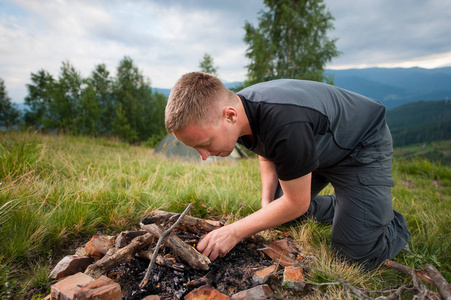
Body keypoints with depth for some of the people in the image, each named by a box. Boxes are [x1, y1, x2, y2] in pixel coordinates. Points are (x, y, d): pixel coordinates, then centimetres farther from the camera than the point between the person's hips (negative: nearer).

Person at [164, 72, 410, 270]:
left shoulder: (285, 126, -44)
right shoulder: (238, 108, -17)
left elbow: (296, 203, -28)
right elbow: (266, 154, 5)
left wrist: (234, 232, -23)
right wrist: (267, 203, -6)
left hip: (363, 146, -7)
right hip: (319, 147, 7)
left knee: (357, 252, -13)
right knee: (276, 211, 8)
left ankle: (396, 226, 19)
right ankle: (338, 207, 29)